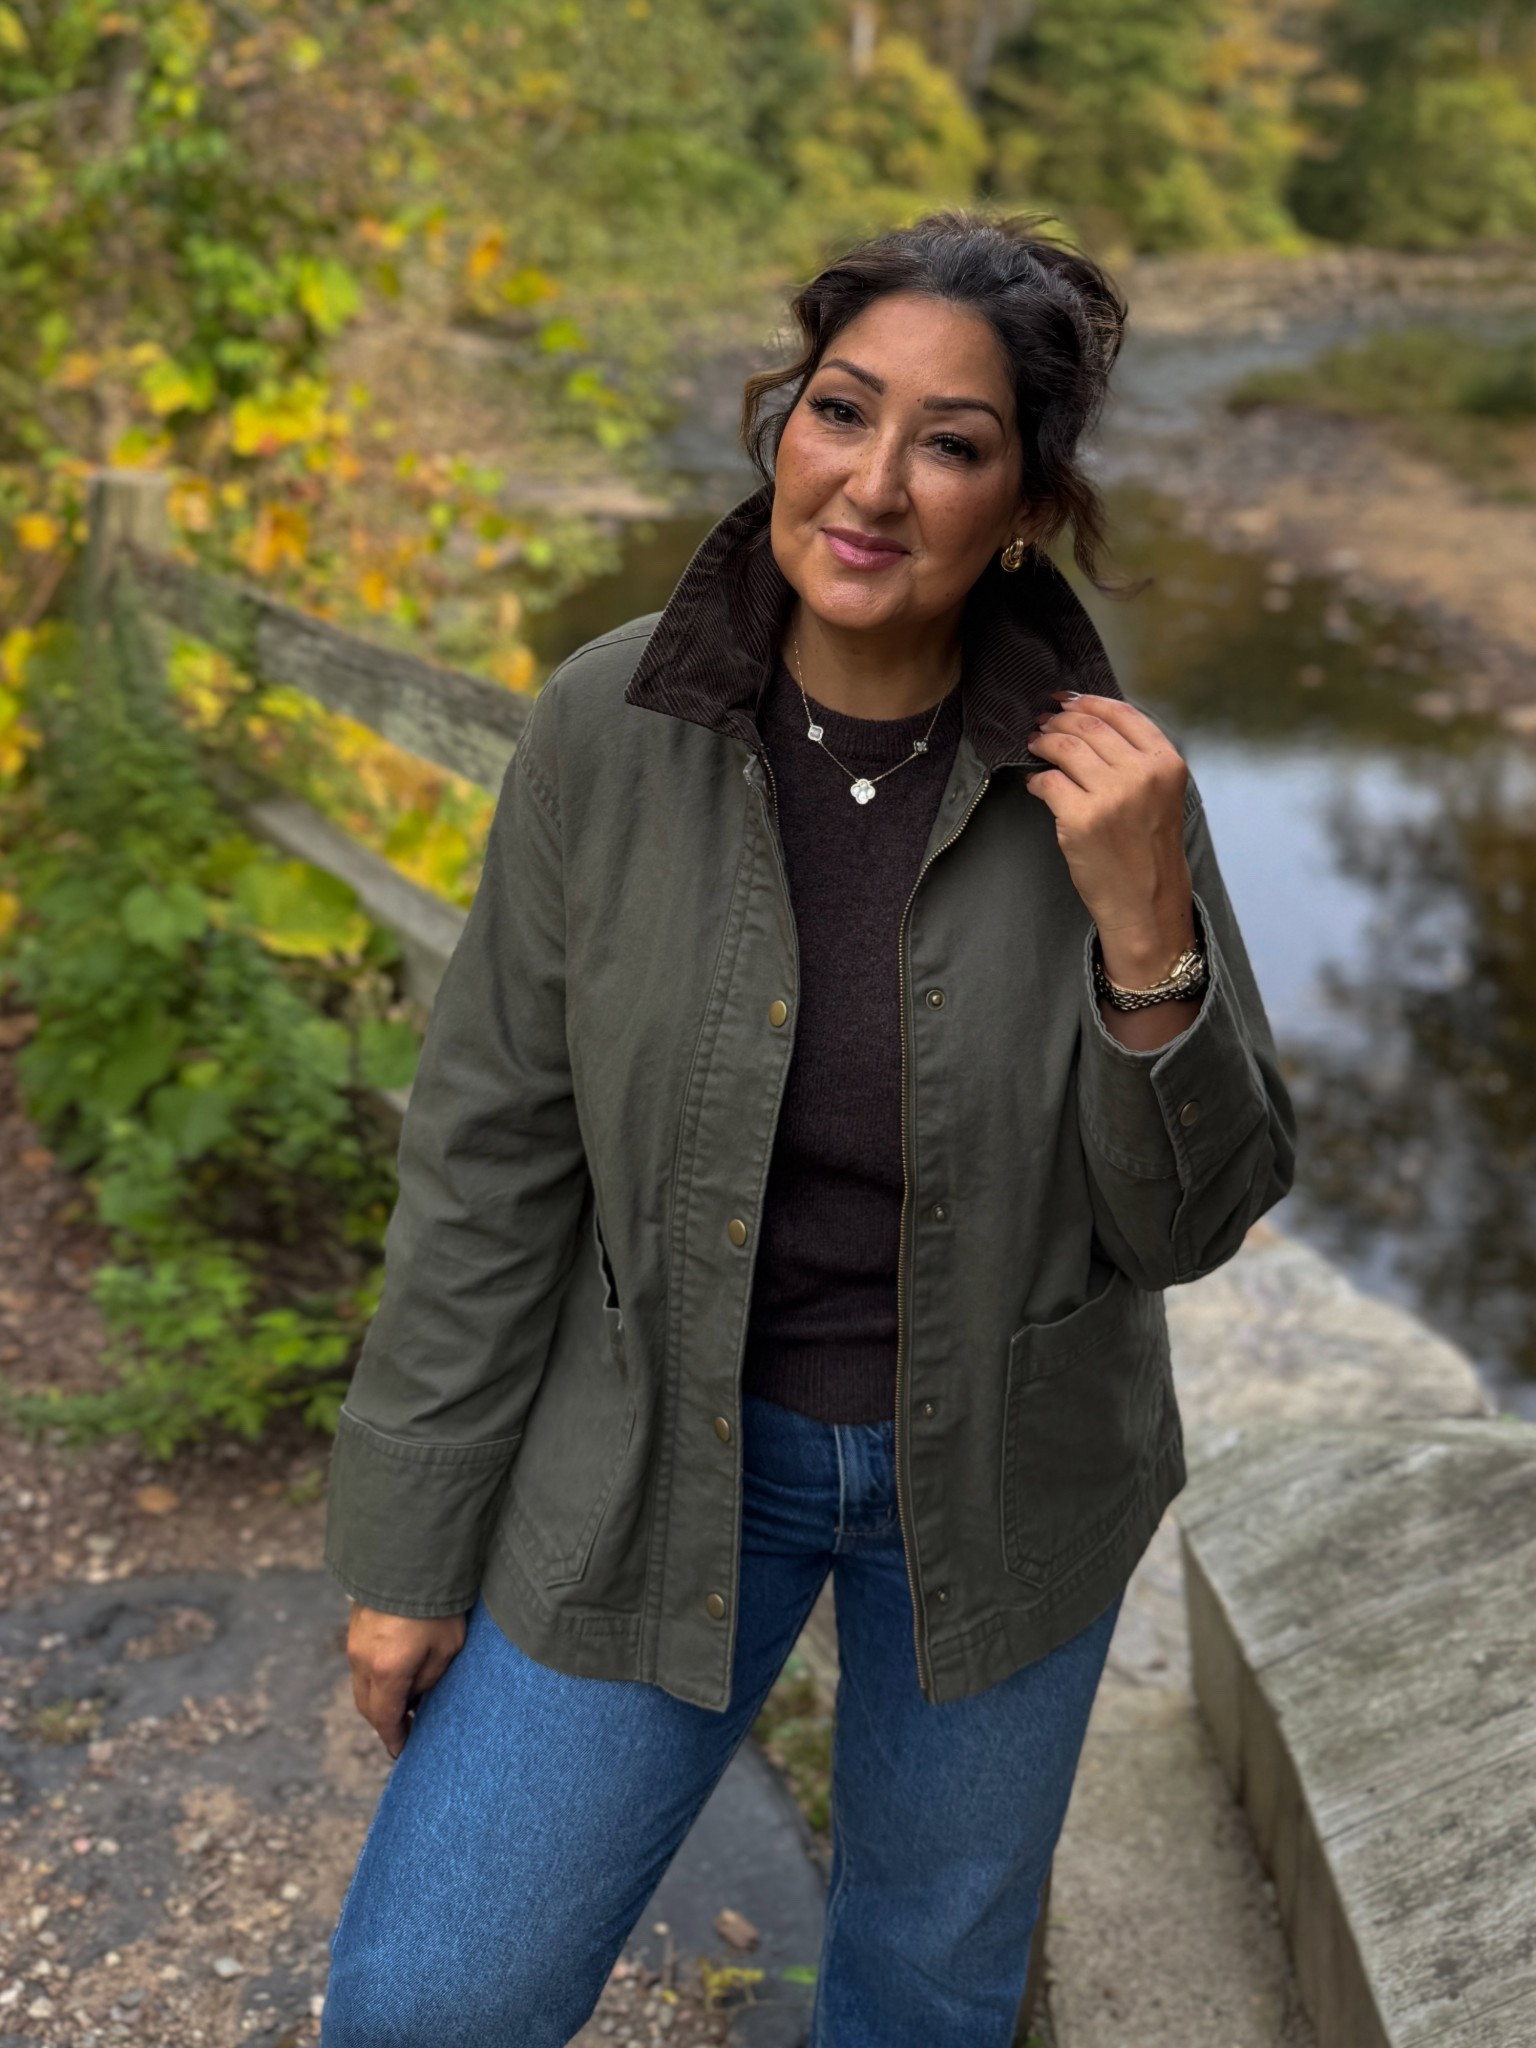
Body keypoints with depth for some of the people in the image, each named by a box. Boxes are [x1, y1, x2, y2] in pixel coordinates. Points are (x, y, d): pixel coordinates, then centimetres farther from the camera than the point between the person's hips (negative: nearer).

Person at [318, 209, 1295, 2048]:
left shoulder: (1097, 774, -16)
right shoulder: (610, 727, -16)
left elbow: (1189, 1218, -11)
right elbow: (494, 1155, -9)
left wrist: (1144, 926, -29)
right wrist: (411, 1543, -4)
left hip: (1003, 1467, 1)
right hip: (670, 1442, 0)